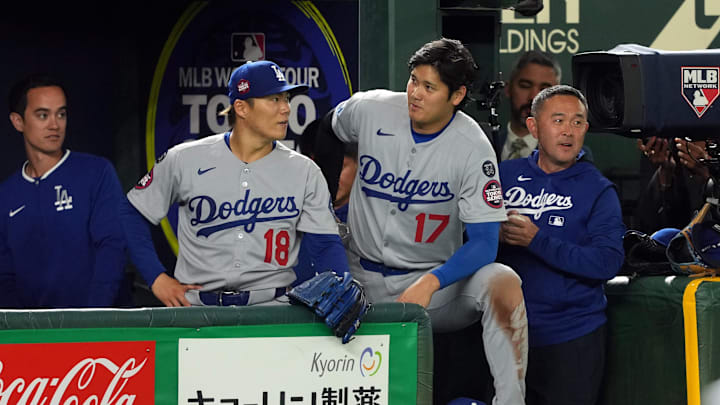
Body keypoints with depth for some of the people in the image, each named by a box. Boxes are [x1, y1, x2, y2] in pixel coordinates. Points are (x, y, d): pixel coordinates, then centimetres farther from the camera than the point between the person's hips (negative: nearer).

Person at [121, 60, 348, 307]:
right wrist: (157, 278, 3)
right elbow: (133, 213, 12)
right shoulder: (185, 160, 3)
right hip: (196, 305, -2)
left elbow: (326, 243, 3)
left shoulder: (304, 172, 8)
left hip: (271, 306, 2)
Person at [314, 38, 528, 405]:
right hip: (363, 279, 3)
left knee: (503, 284, -32)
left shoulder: (473, 149, -15)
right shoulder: (370, 109, -7)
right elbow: (329, 129, 20)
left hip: (439, 280, -2)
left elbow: (484, 242, -19)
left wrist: (430, 284, -35)